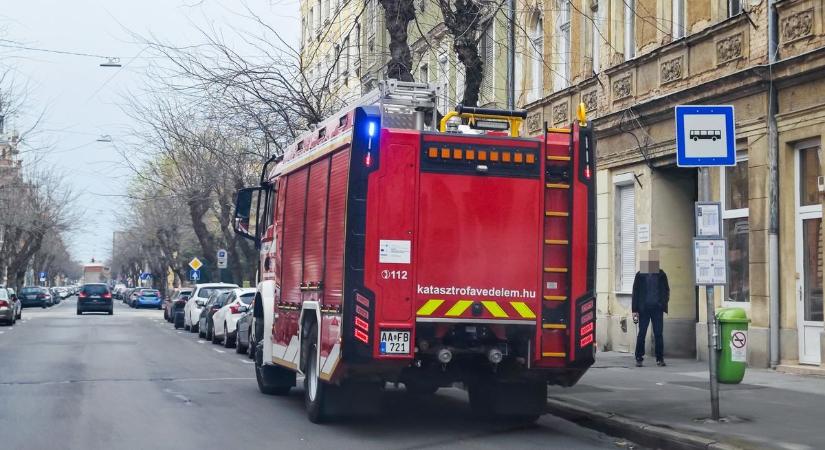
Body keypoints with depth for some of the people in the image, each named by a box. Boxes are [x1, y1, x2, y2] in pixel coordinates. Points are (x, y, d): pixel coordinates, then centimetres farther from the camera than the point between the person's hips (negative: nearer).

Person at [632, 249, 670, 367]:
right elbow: (635, 293, 3)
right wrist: (635, 310, -2)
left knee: (658, 334, 1)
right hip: (644, 309, -1)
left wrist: (664, 304, -2)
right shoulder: (640, 275, 3)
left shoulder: (661, 275, 5)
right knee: (641, 334, 1)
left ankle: (660, 358, 6)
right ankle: (639, 358, 7)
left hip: (657, 309, 1)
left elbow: (666, 290, 11)